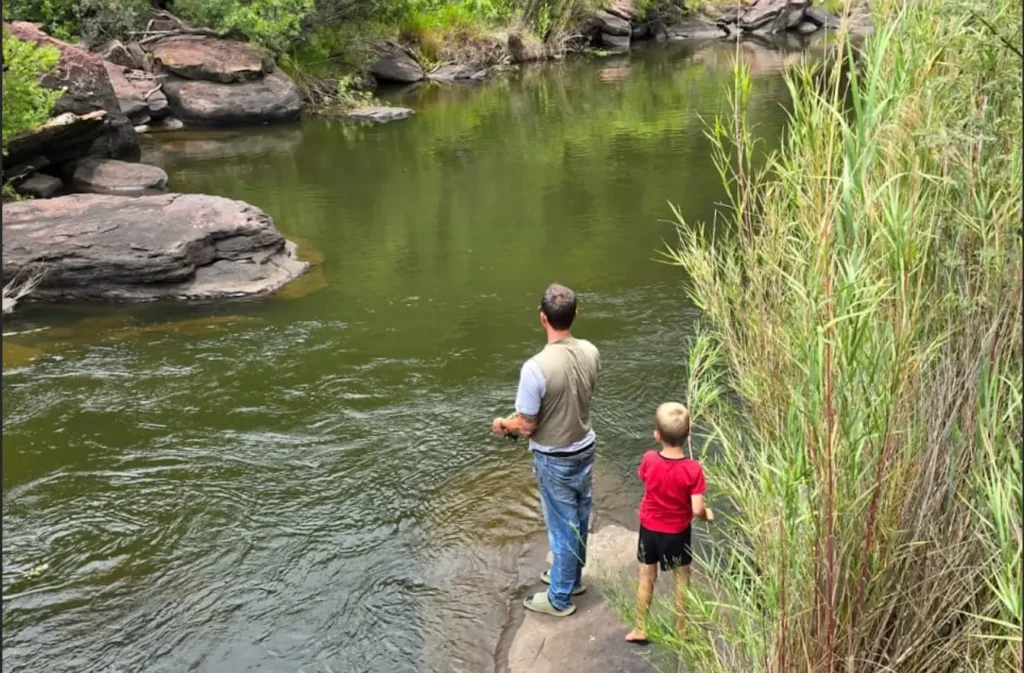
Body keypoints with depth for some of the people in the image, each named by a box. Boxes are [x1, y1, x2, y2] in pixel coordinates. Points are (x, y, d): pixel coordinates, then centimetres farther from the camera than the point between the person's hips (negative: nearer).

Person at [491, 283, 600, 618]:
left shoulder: (536, 367, -30)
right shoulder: (590, 352, -10)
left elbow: (526, 426, -21)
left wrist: (503, 424, 1)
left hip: (554, 459, -6)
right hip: (585, 448, 6)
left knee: (562, 526, 9)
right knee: (579, 519, 23)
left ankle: (560, 598, 27)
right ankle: (572, 576, 44)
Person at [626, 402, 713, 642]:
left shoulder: (649, 460, -19)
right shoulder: (692, 469, -25)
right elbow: (696, 510, -24)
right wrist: (707, 514, -2)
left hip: (649, 528, 2)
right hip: (677, 532, -2)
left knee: (647, 577, 18)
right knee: (682, 577, 20)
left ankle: (640, 629, 27)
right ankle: (680, 629, 31)